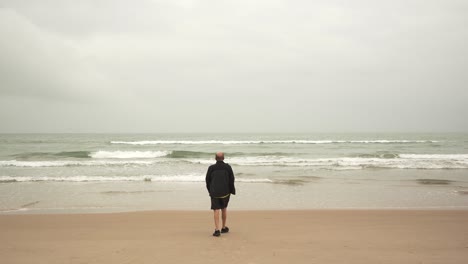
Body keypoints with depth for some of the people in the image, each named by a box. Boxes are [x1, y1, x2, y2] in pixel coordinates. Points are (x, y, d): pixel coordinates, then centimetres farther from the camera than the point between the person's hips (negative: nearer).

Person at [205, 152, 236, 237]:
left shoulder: (211, 168, -2)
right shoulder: (228, 167, -2)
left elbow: (207, 180, 3)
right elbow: (231, 179, -3)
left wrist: (210, 190, 17)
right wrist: (232, 190, 6)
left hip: (214, 192, -1)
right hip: (225, 192, 1)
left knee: (216, 210, -2)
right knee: (224, 208, 17)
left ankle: (217, 230, -11)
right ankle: (224, 228, 26)